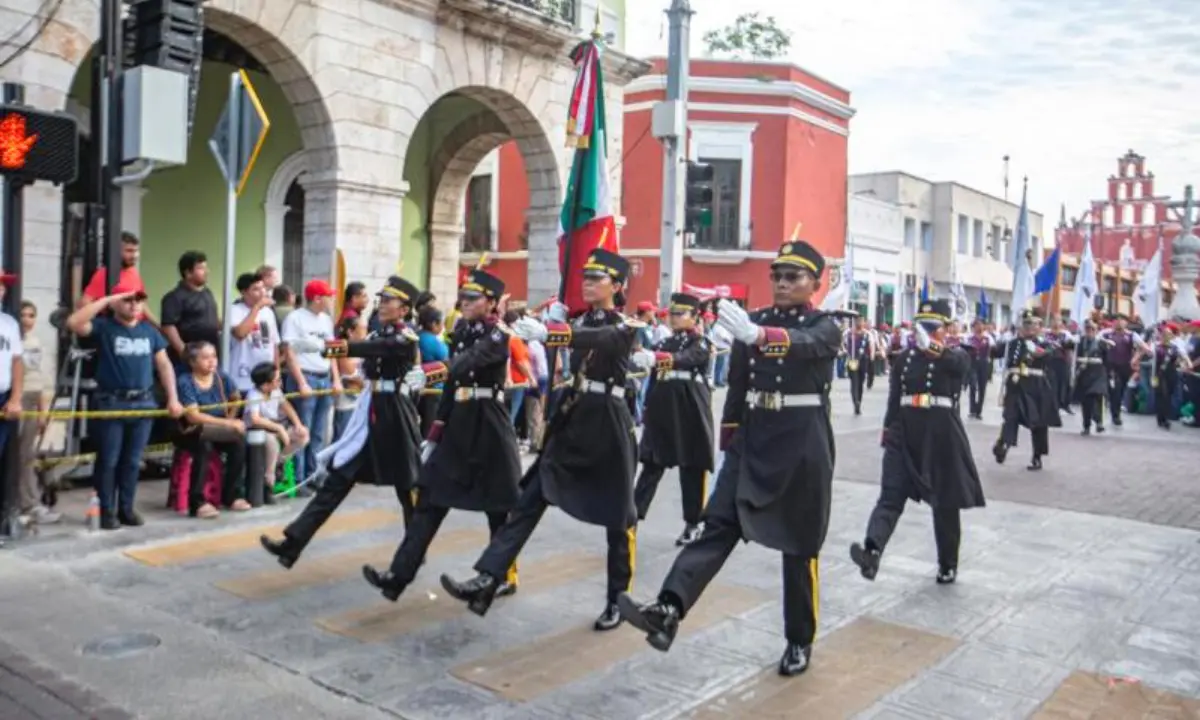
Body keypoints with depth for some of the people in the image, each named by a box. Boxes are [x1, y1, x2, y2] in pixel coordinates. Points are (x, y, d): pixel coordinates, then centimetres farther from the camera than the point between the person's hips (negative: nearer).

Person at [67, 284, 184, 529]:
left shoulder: (150, 330, 11)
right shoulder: (104, 327, -1)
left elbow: (164, 364, 13)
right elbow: (73, 322, -19)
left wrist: (173, 398, 6)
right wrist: (106, 299, -15)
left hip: (143, 402, 4)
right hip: (111, 402, -3)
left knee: (132, 461, 10)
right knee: (108, 460, 2)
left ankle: (126, 508, 20)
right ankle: (107, 511, 11)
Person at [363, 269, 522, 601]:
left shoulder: (500, 335, -9)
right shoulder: (461, 333, 12)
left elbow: (473, 358, -31)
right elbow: (452, 385, 13)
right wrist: (435, 433, 11)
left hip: (488, 423, -7)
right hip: (458, 422, 7)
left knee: (497, 505, 5)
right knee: (431, 497, 0)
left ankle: (505, 575, 22)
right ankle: (398, 575, -2)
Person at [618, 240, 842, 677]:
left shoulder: (825, 328, -5)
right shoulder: (753, 321, 8)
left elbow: (801, 344, -30)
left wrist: (757, 334, -50)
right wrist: (729, 443, 12)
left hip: (803, 447, -3)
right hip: (753, 441, 4)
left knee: (799, 546, 6)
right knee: (719, 525, -10)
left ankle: (800, 641, 21)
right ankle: (668, 611, -23)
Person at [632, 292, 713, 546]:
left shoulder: (701, 343, -1)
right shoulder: (665, 343, 15)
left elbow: (684, 359, -24)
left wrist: (654, 357, -41)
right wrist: (648, 410, 10)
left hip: (690, 414, -4)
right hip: (662, 412, 5)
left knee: (692, 469, 4)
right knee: (651, 464, 3)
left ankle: (692, 524, 14)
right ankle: (634, 515, 3)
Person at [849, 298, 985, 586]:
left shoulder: (958, 356, -1)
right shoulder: (905, 357, 8)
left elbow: (956, 363, -28)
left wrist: (935, 348, -46)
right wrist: (887, 430, 12)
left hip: (942, 435, -2)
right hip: (905, 434, 2)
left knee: (945, 503, 9)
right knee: (890, 495, -13)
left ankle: (948, 564, 26)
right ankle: (872, 552, -28)